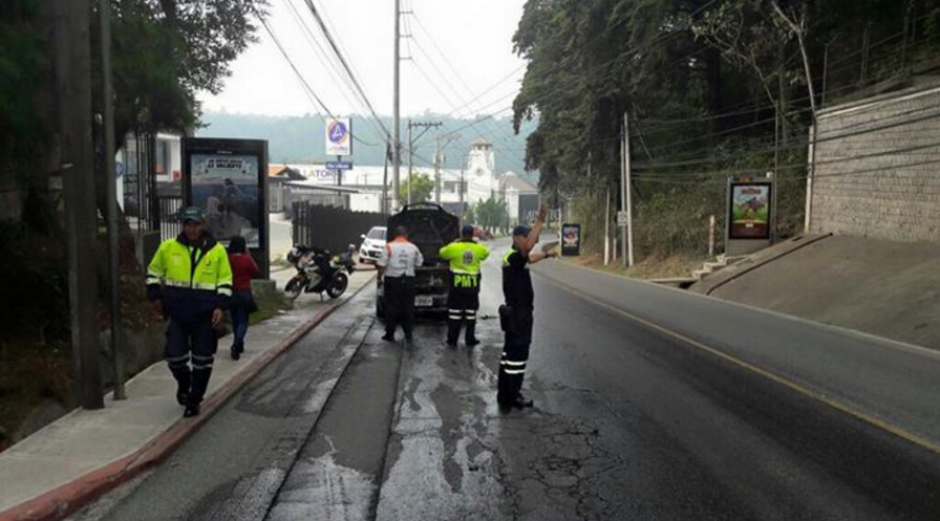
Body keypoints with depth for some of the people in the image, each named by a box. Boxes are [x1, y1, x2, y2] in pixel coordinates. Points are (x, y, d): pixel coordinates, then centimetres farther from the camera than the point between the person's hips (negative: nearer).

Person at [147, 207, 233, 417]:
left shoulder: (217, 250, 0)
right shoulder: (168, 247, 1)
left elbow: (225, 281, 5)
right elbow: (153, 272, 14)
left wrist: (221, 306, -5)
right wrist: (155, 296, 6)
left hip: (205, 315, 0)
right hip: (177, 313, 0)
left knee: (202, 360, 5)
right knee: (174, 355, -2)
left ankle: (193, 401, 21)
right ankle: (183, 382, 31)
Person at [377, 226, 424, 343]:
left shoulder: (389, 247, -7)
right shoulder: (413, 247, 4)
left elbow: (381, 265, -9)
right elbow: (419, 263, 10)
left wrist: (380, 278, 1)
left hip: (392, 280, -3)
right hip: (408, 280, 3)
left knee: (391, 307, 3)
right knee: (408, 307, 9)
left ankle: (390, 334, 5)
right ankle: (408, 334, 11)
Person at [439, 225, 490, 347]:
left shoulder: (453, 247, -11)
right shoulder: (479, 248, -4)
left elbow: (442, 253, 7)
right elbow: (486, 253, 18)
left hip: (456, 284, -1)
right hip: (472, 285, 2)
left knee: (455, 312, 6)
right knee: (471, 312, 11)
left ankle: (452, 340, 8)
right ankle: (470, 339, 14)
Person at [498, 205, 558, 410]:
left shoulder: (515, 258, 13)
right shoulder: (514, 257, -18)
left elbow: (530, 257, 37)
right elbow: (528, 248, -40)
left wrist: (546, 254, 45)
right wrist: (540, 222, -39)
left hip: (515, 313, 11)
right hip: (519, 314, -11)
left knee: (511, 353, 16)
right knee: (517, 355, -4)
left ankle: (505, 393, 26)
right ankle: (511, 398, 2)